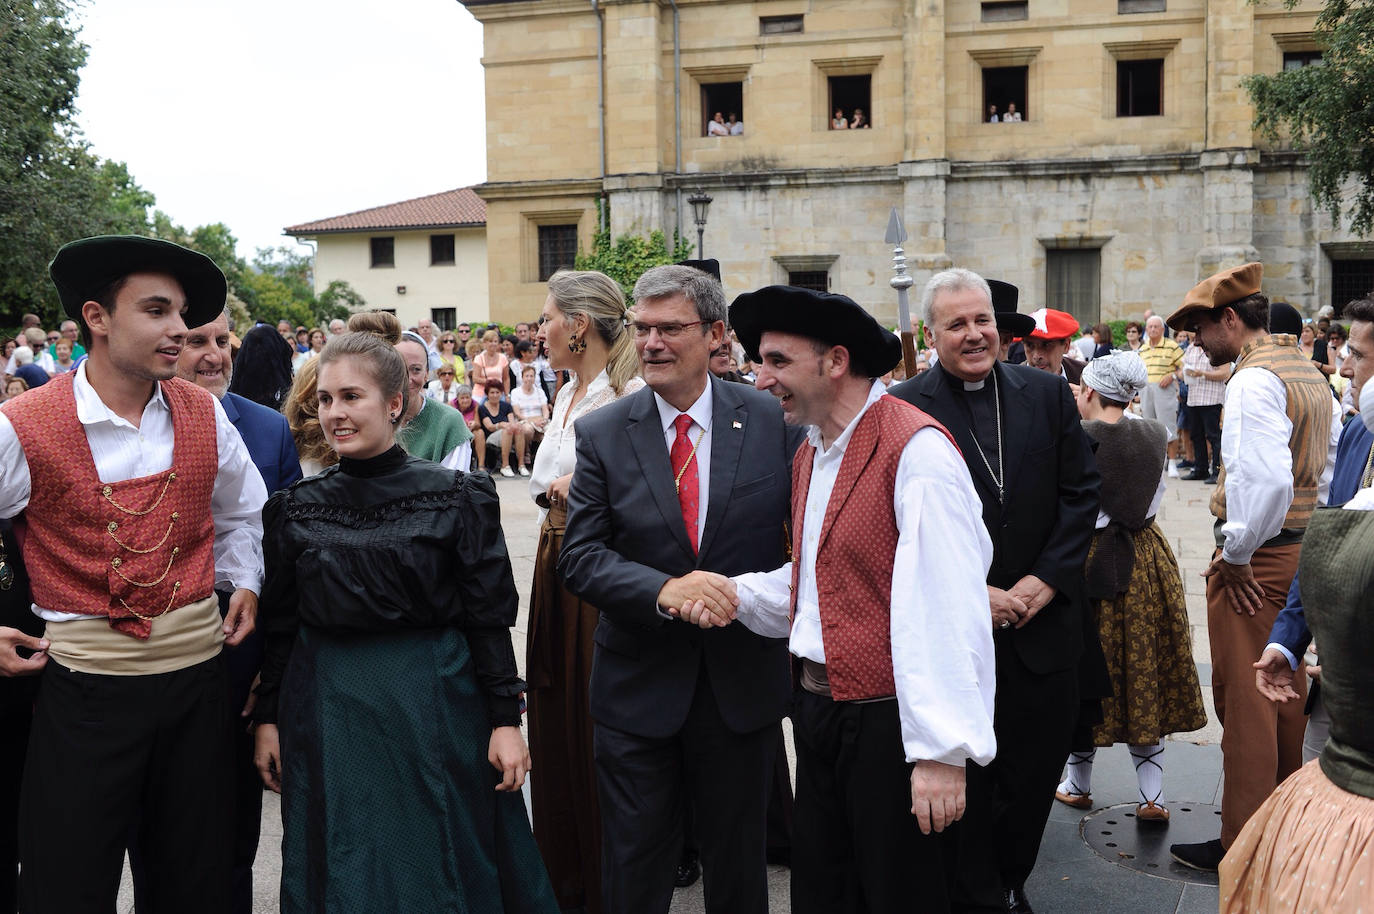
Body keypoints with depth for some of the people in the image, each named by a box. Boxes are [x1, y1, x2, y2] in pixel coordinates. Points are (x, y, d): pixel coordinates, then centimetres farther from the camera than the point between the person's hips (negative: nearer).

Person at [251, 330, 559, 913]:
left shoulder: (459, 498, -6)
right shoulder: (295, 508, 2)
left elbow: (489, 617, -6)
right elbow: (278, 624, 8)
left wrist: (505, 719, -8)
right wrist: (268, 718, 6)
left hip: (432, 708, -2)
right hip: (326, 711, 2)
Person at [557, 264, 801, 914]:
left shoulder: (773, 420, -4)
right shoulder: (602, 433, -3)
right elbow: (580, 555, -7)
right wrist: (663, 590, -23)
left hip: (744, 680, 0)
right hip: (639, 686, 0)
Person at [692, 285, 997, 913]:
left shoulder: (916, 450, -18)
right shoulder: (809, 454, 11)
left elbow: (947, 607, -23)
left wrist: (942, 752, -25)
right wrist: (737, 595, -1)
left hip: (888, 722, -8)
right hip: (818, 712, 8)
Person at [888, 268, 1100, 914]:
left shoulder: (1047, 394, 4)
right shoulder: (904, 408, -7)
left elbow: (1082, 492, 4)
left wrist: (1046, 579, -7)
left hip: (1043, 616, 3)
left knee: (1034, 770, 13)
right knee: (965, 776, 8)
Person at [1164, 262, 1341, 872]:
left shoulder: (1254, 379, -19)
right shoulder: (1310, 374, 12)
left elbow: (1265, 479, -30)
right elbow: (1327, 467, 16)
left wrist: (1236, 553, -19)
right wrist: (1306, 534, 17)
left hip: (1255, 561, -10)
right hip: (1301, 549, 10)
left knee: (1244, 701, -1)